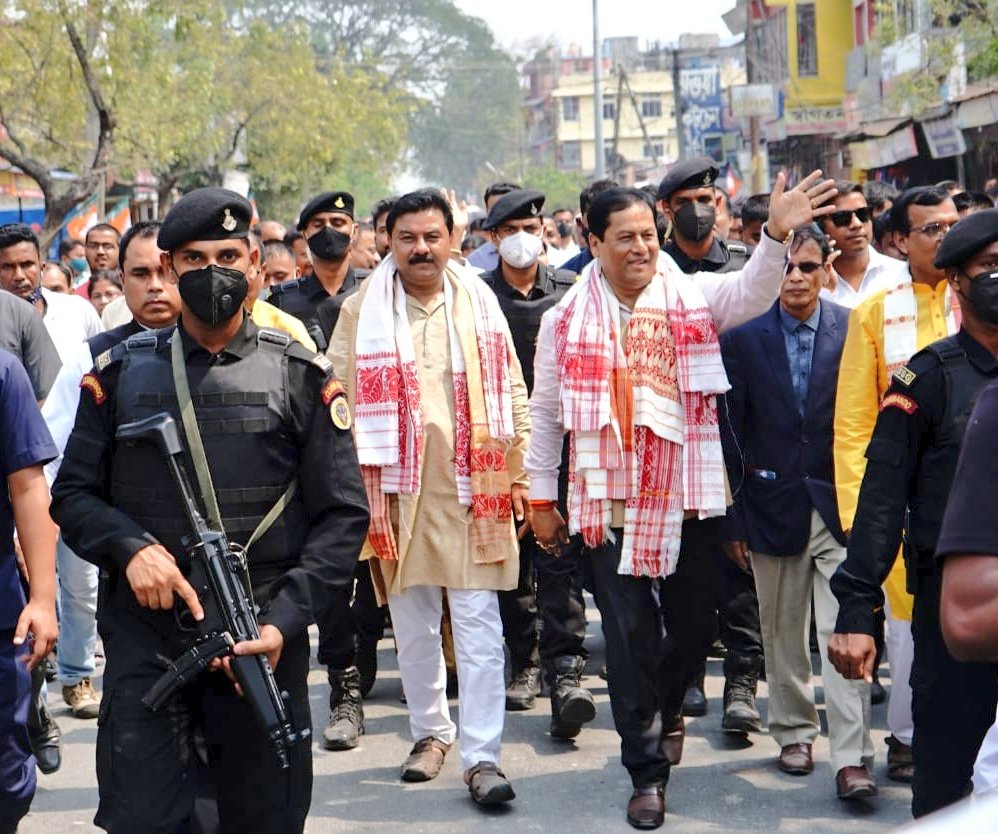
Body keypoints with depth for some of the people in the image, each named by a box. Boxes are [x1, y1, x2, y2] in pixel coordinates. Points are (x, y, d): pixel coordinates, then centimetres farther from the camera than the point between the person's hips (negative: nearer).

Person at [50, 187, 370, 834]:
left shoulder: (301, 378, 2)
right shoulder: (122, 373, 7)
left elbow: (344, 516, 0)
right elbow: (73, 494, 8)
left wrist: (283, 621, -12)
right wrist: (131, 548, -13)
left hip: (264, 641, 0)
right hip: (144, 640, 1)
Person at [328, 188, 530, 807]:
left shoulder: (480, 305, 8)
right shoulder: (362, 310, 4)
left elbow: (511, 396, 9)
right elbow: (341, 401, 4)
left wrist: (519, 478, 5)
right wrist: (350, 481, -3)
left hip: (471, 489, 0)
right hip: (397, 491, 1)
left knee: (479, 626, -4)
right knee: (414, 624, 10)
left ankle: (482, 755, -1)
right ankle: (431, 731, 27)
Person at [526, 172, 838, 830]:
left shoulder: (694, 298, 1)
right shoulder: (567, 321, 1)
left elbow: (753, 292, -17)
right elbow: (546, 413, 7)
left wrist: (778, 234, -35)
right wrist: (541, 498, 8)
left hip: (688, 497, 1)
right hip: (609, 503, -1)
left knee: (692, 624, 13)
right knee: (630, 637, 3)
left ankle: (664, 710, 43)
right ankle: (647, 770, 15)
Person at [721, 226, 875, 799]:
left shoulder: (853, 330, -1)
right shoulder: (742, 336, 0)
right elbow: (731, 429, 2)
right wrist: (733, 517, 0)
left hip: (840, 504, -1)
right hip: (774, 506, 1)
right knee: (783, 634, 12)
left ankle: (852, 758, -5)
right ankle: (794, 734, 29)